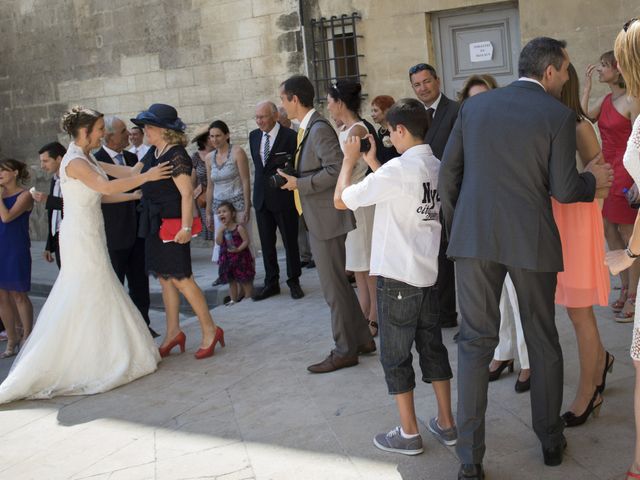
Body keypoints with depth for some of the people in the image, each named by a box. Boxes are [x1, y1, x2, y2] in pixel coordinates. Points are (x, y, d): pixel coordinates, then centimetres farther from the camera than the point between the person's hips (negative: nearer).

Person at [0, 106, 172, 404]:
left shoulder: (86, 159, 13)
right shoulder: (75, 161, -17)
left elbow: (100, 195, 15)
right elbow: (105, 187, -30)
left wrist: (135, 194, 13)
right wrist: (145, 177, -26)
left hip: (87, 236, 10)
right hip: (82, 237, -10)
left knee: (83, 301, 13)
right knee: (83, 301, -4)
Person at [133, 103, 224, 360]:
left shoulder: (176, 156, -17)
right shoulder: (153, 153, 9)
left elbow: (187, 194, -21)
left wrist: (186, 227, -24)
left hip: (172, 225, -9)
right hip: (155, 224, 9)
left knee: (180, 279, -5)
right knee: (165, 279, 13)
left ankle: (210, 330, 6)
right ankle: (173, 333, 22)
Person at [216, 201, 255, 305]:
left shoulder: (239, 227, -10)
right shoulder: (221, 229, 5)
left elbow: (246, 240, -14)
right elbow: (219, 242, -7)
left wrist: (238, 249, -26)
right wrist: (221, 230, -16)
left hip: (240, 257, -6)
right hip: (227, 259, 6)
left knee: (244, 280, 2)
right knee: (231, 281, 14)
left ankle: (248, 298, 12)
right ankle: (233, 300, 23)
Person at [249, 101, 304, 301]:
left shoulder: (290, 136, -11)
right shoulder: (254, 136, 8)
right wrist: (259, 189, 15)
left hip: (283, 197, -6)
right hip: (261, 198, 6)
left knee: (290, 241, 5)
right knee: (266, 243, 11)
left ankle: (294, 282, 18)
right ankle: (271, 283, 20)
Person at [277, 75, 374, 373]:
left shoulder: (319, 129, -16)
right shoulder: (307, 129, 13)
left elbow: (337, 169, -25)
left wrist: (299, 184, -20)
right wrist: (294, 178, 8)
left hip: (327, 218, -10)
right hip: (317, 219, 10)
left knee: (333, 286, -2)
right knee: (337, 284, 16)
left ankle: (345, 351, 9)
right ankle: (361, 340, 27)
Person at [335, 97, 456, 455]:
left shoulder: (397, 169, -19)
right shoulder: (437, 167, 5)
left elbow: (341, 199, -14)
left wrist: (350, 159, -1)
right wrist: (372, 163, 18)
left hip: (398, 276, -7)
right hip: (430, 272, 7)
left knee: (395, 355, 5)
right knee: (433, 347, 16)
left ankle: (409, 433, 13)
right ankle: (446, 424, 23)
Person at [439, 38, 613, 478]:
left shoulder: (474, 106, 6)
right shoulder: (559, 116, -4)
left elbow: (449, 171, 6)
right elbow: (563, 190, -7)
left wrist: (454, 227, 18)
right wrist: (594, 179, 14)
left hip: (474, 238, 2)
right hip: (531, 241, -2)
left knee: (475, 342, 5)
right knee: (543, 341, 16)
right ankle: (551, 441, 30)